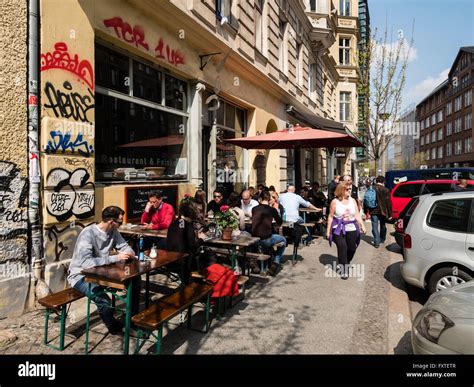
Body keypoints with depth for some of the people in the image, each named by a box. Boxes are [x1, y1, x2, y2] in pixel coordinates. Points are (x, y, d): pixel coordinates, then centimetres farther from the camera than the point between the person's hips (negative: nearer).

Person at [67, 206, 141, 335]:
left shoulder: (113, 231, -5)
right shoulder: (88, 234, -26)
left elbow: (124, 246, 7)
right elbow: (86, 263, -35)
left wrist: (129, 252, -18)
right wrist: (115, 258, -34)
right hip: (81, 275, -7)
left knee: (135, 280, -6)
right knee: (103, 300, -33)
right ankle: (115, 328, -1)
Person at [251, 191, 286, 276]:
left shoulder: (254, 209, 2)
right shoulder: (272, 210, -5)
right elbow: (279, 223, 12)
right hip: (266, 240, -4)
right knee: (283, 240, 22)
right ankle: (275, 263, 10)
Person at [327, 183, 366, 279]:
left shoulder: (352, 200, 7)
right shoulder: (335, 202, -3)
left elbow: (357, 214, 7)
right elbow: (331, 217, -1)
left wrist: (362, 225, -5)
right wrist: (328, 230, -2)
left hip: (351, 228, 4)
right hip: (339, 229, -4)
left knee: (352, 248, 8)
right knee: (342, 248, -11)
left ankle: (345, 264, 36)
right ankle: (343, 271, 1)